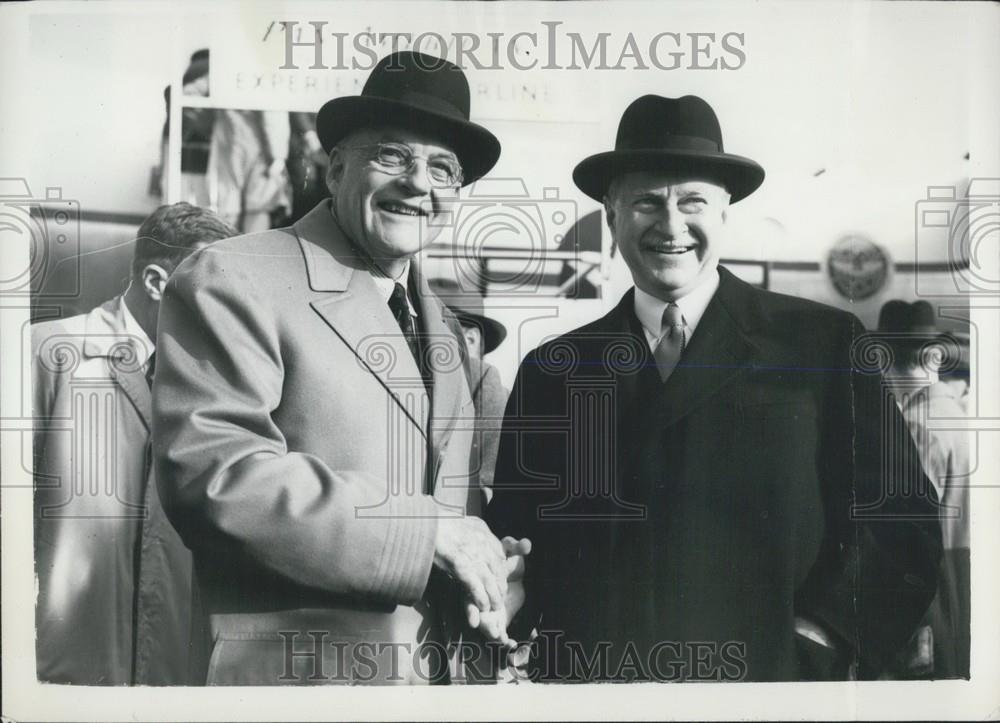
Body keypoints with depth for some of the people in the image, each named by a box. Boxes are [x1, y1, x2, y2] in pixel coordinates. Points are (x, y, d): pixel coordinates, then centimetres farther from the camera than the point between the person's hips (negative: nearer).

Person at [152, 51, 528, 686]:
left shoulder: (442, 325, 12)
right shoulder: (231, 282, -11)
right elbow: (212, 473, -23)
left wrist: (486, 565, -4)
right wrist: (429, 532, -22)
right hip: (299, 671, -7)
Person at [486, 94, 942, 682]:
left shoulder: (827, 344, -2)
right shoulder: (552, 370, 5)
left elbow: (903, 521, -3)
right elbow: (513, 540, 8)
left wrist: (817, 642, -12)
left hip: (765, 676, -2)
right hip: (588, 678, 2)